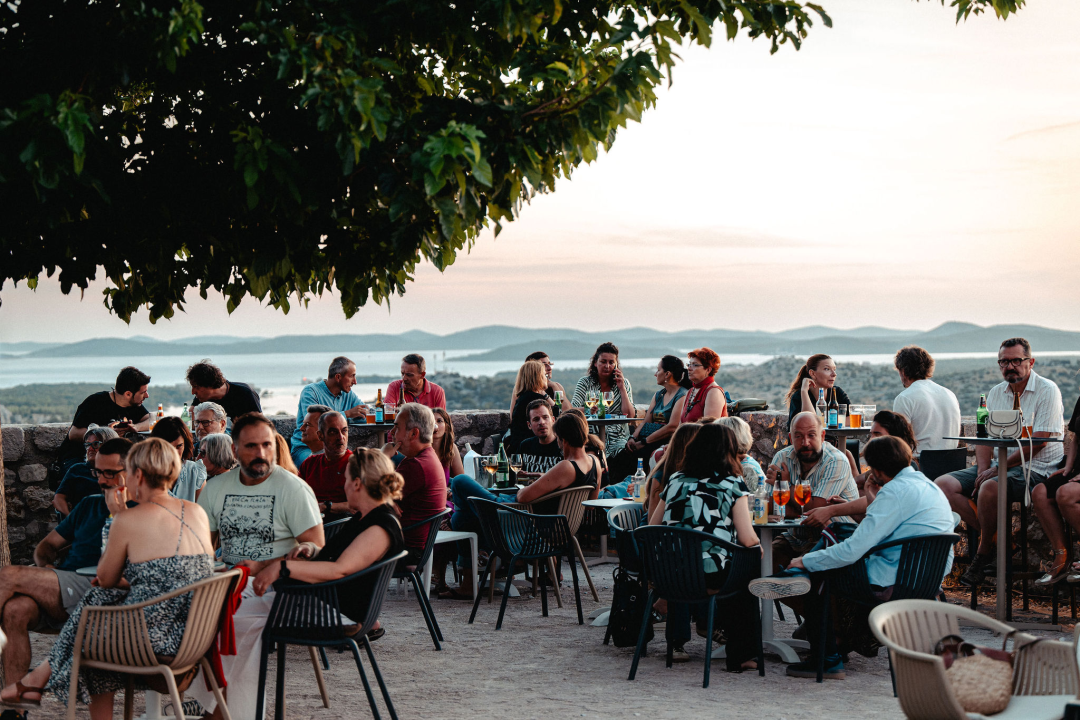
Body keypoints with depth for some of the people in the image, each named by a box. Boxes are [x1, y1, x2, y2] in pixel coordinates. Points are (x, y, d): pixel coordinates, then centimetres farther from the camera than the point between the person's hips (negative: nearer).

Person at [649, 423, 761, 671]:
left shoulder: (675, 480, 12)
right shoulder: (733, 484, 2)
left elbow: (652, 528, 18)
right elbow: (748, 540, -4)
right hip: (712, 576, -4)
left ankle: (676, 641, 38)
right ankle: (743, 655, 27)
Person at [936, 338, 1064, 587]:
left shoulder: (1047, 390, -7)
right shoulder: (996, 393, 14)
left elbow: (1038, 442, -16)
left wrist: (997, 469, -19)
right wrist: (983, 469, -10)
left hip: (1034, 467, -7)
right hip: (999, 465, 7)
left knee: (989, 487, -36)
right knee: (943, 484, -11)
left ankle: (985, 551, -12)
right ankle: (993, 538, -12)